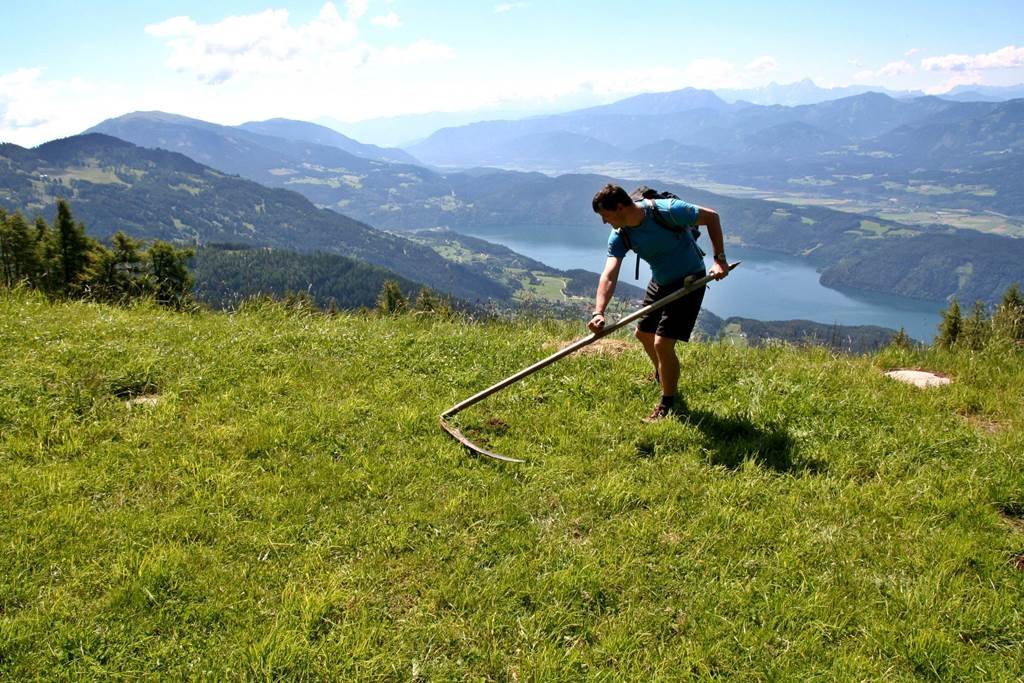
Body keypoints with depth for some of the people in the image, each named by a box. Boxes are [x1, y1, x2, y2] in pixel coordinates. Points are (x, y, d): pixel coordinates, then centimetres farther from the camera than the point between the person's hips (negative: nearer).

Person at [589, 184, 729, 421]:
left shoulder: (668, 211, -28)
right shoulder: (620, 237, -13)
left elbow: (711, 217, -15)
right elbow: (609, 275, -24)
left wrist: (719, 258, -18)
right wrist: (598, 312, -40)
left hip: (689, 281, -7)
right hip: (660, 283, 7)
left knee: (663, 343, -13)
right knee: (643, 332, 21)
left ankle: (669, 406, 7)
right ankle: (662, 376, 52)